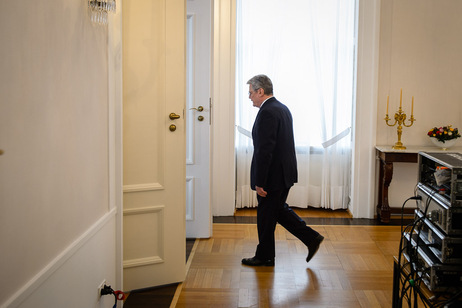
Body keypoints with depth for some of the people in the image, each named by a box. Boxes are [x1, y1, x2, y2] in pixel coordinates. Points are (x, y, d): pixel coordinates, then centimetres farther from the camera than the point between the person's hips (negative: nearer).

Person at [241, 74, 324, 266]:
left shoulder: (267, 113, -20)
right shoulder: (282, 108, 11)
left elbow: (264, 150, -24)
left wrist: (259, 182, -21)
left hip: (272, 176, -9)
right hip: (285, 172, 10)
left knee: (265, 216, 5)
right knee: (279, 210, 20)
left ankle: (264, 256, 20)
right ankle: (311, 238, 17)